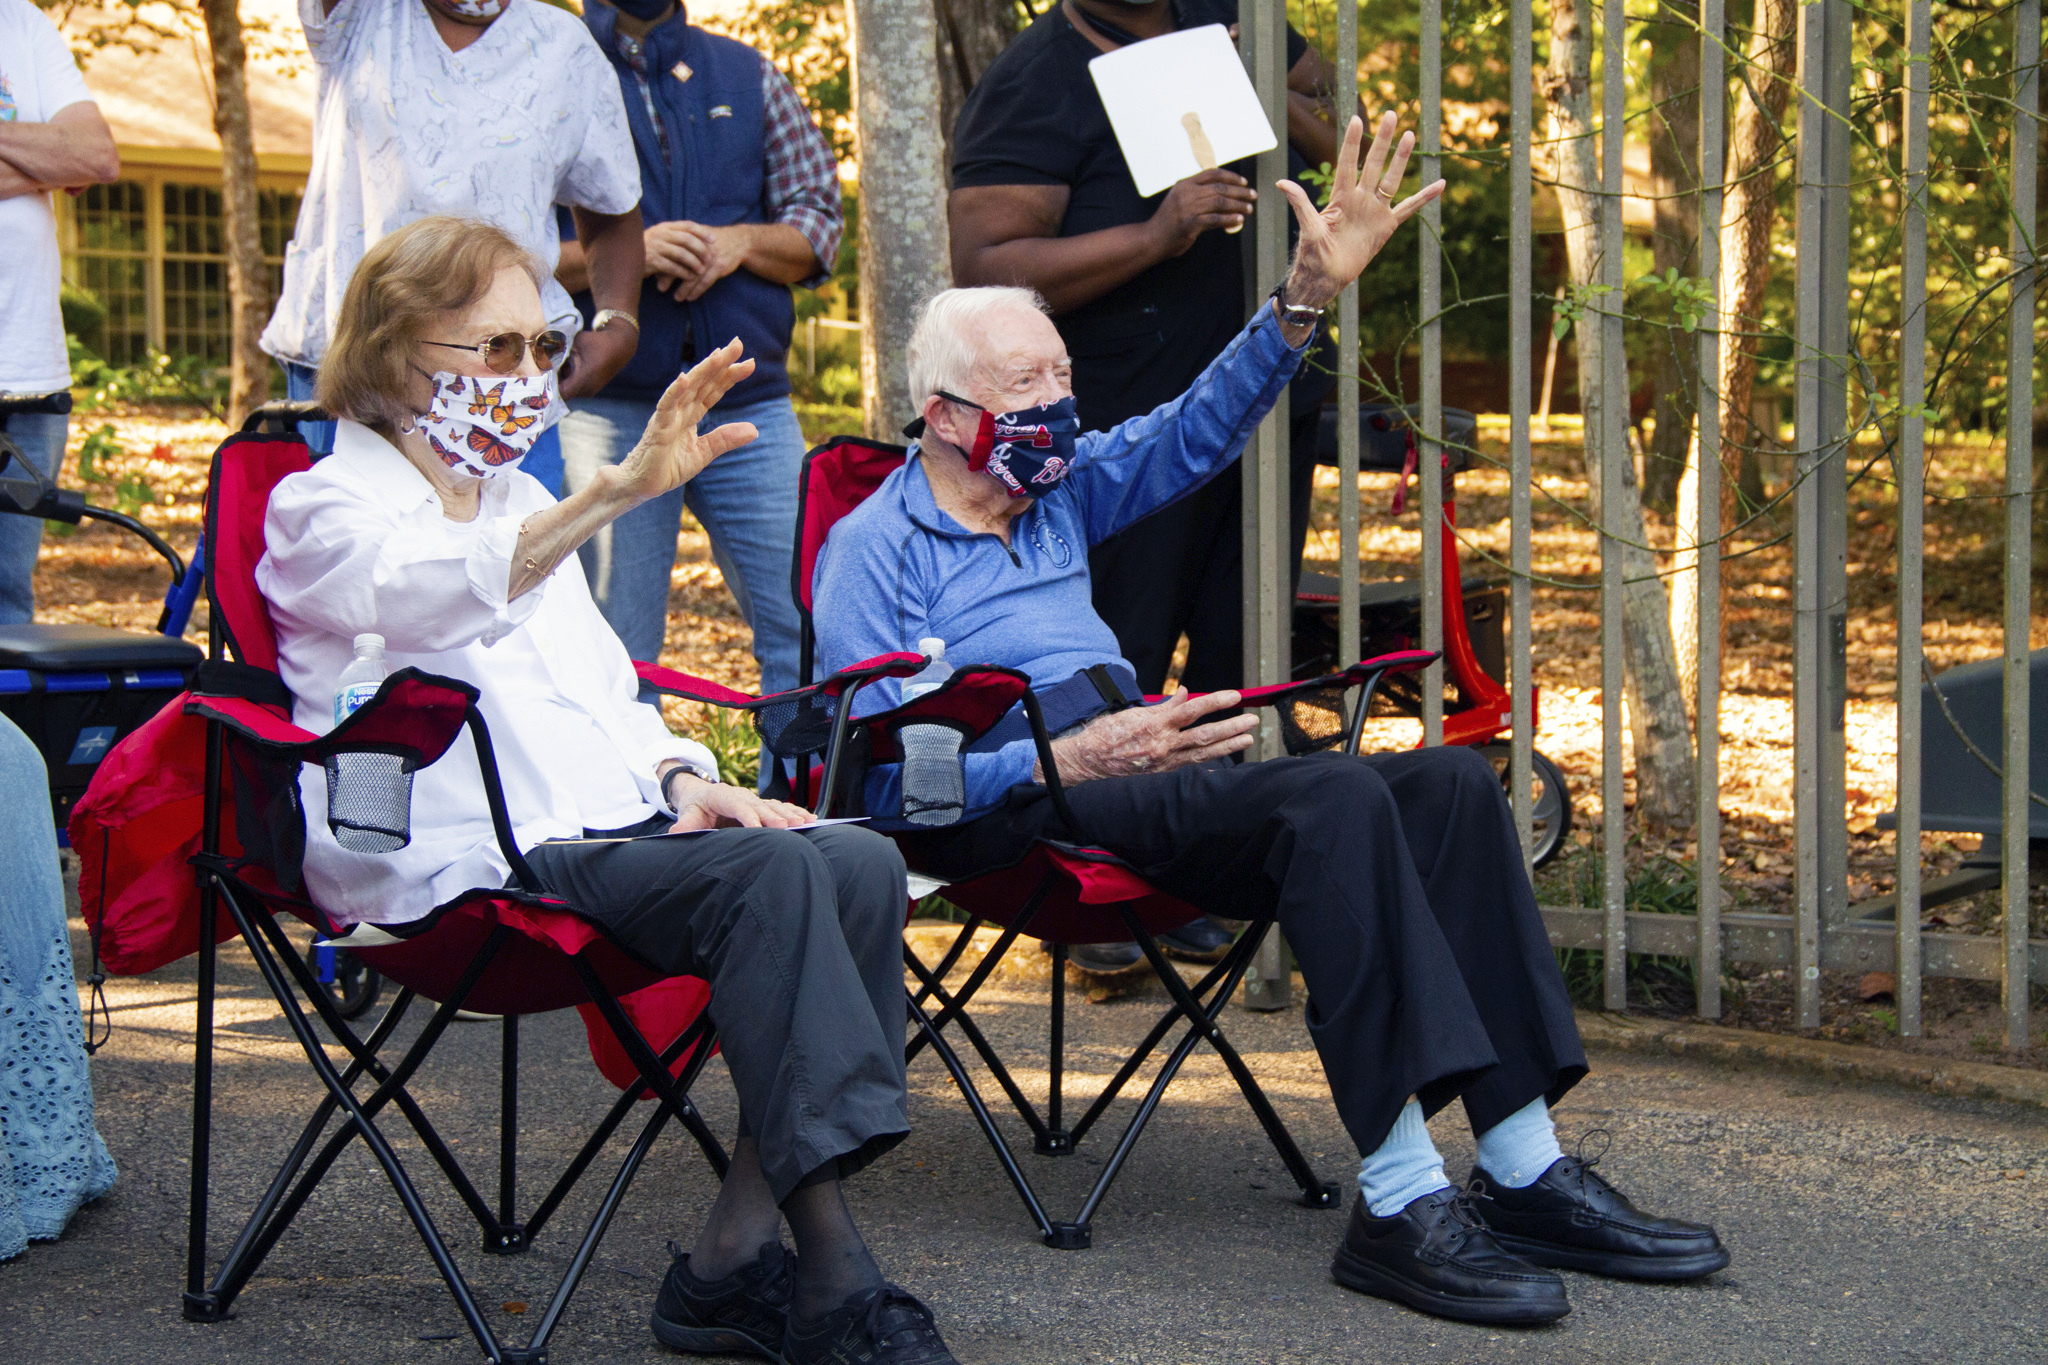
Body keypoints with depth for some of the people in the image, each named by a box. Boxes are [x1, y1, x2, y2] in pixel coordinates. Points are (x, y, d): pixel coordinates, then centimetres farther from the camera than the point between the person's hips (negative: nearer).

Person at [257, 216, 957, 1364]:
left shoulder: (521, 504, 28)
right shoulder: (325, 510, 0)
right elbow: (438, 595, -24)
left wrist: (679, 777, 6)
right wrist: (620, 491, -40)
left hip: (608, 833, 8)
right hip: (465, 860, -8)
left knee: (861, 862, -20)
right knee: (764, 872, -31)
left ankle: (735, 1263, -21)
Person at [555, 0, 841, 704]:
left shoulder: (747, 73, 17)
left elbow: (819, 224, 15)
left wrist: (742, 241, -5)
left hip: (751, 404, 3)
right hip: (608, 403, -3)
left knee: (808, 637, -1)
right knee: (615, 664, 1)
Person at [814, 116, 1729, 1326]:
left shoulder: (1057, 491, 24)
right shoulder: (874, 547, 1)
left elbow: (1196, 433, 25)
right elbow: (884, 775, -9)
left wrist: (1308, 298, 9)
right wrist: (1071, 759, -21)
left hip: (1127, 771, 8)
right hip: (1012, 811, -8)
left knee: (1450, 785, -14)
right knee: (1333, 801, -32)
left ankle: (1527, 1169, -22)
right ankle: (1401, 1203, -39)